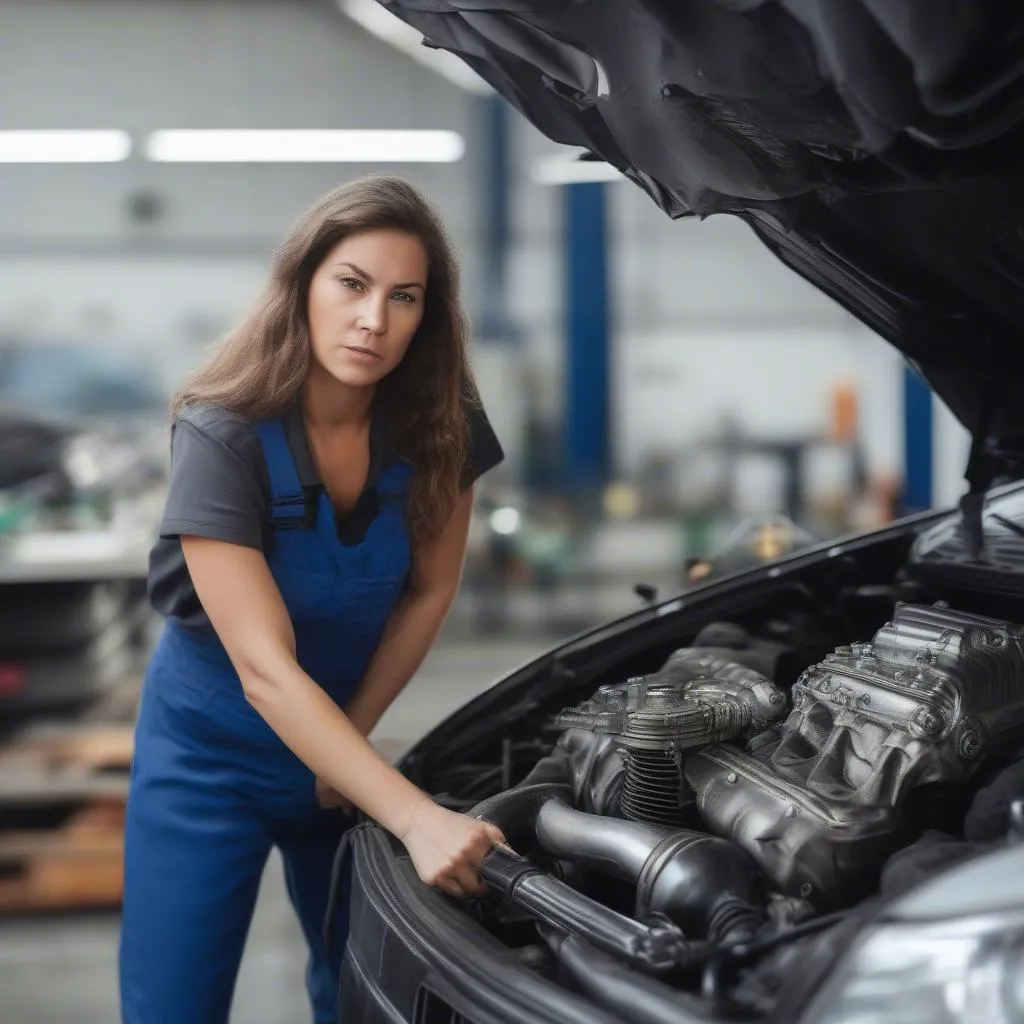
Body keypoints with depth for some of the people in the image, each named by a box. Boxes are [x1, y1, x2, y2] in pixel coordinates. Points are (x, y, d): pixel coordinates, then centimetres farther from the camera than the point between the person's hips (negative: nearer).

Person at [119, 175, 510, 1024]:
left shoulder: (437, 424, -15)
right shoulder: (222, 438, -28)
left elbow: (429, 592, -1)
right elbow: (265, 669, -33)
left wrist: (353, 736, -4)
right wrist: (417, 818, -39)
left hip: (340, 735, 4)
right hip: (213, 747, -4)